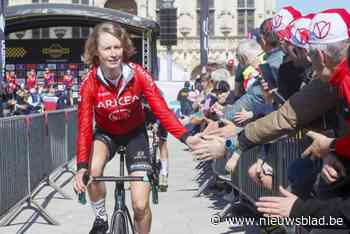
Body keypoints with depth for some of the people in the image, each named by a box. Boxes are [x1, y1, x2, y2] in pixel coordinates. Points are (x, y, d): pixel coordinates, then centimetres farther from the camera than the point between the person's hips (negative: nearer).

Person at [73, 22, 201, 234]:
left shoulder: (139, 75, -25)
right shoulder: (90, 83, -24)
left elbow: (161, 109, -27)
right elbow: (84, 126, -26)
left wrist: (186, 137, -43)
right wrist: (81, 167, -38)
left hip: (135, 133, 0)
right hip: (106, 133, 0)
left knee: (140, 206, -9)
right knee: (94, 171, -33)